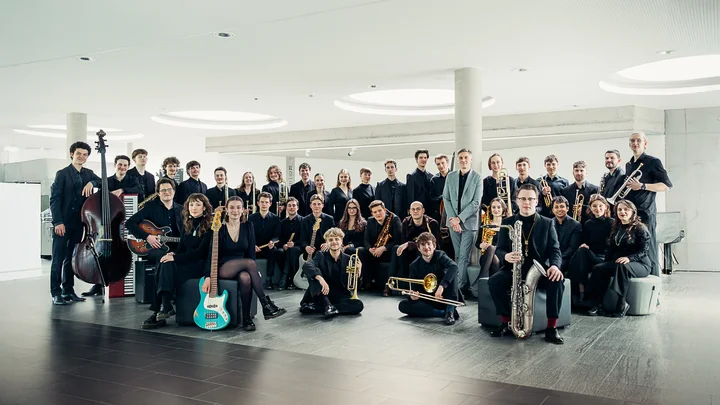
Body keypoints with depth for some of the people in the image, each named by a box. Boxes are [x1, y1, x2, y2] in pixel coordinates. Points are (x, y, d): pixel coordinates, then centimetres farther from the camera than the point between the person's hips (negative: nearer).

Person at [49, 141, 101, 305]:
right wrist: (58, 222, -15)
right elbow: (54, 199, -8)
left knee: (71, 258, 11)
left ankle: (68, 290, 18)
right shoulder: (62, 174, -3)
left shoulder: (88, 173, 12)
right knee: (58, 258, -2)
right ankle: (56, 293, 3)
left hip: (78, 223, 5)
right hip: (63, 223, -5)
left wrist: (92, 182, -17)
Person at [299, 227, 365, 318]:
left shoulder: (348, 259, 1)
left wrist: (358, 272, -18)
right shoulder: (321, 256, -3)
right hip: (321, 295, -2)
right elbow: (306, 266, -25)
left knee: (359, 305, -26)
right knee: (315, 271, -23)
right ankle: (327, 306, -30)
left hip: (339, 296, 2)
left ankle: (315, 307, -25)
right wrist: (320, 279, -42)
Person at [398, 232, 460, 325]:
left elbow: (454, 266, -31)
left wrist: (442, 286, -45)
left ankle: (450, 311, -28)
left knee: (451, 273, -23)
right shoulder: (414, 266, -2)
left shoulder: (440, 256, -8)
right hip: (427, 301, 2)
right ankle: (443, 313, -25)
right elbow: (414, 288, -4)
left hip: (443, 298, -2)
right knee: (402, 305, -22)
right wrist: (412, 295, -30)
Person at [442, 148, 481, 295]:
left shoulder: (477, 178, -3)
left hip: (469, 222, -4)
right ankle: (462, 283, 19)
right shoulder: (451, 176, 8)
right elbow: (446, 198, 7)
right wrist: (452, 219, -6)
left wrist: (459, 218, -13)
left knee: (464, 256, -8)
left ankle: (462, 287, -5)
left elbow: (476, 202, -8)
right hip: (453, 221, 4)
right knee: (458, 255, 10)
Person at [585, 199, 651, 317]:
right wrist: (606, 263, -1)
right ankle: (596, 304, -27)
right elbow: (611, 249, 15)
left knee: (622, 266, -39)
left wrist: (629, 258, -28)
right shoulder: (616, 228, 18)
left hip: (640, 264, -6)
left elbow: (644, 250, -11)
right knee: (598, 268, -23)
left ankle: (622, 304, -35)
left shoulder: (640, 228, -2)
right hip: (617, 262, 6)